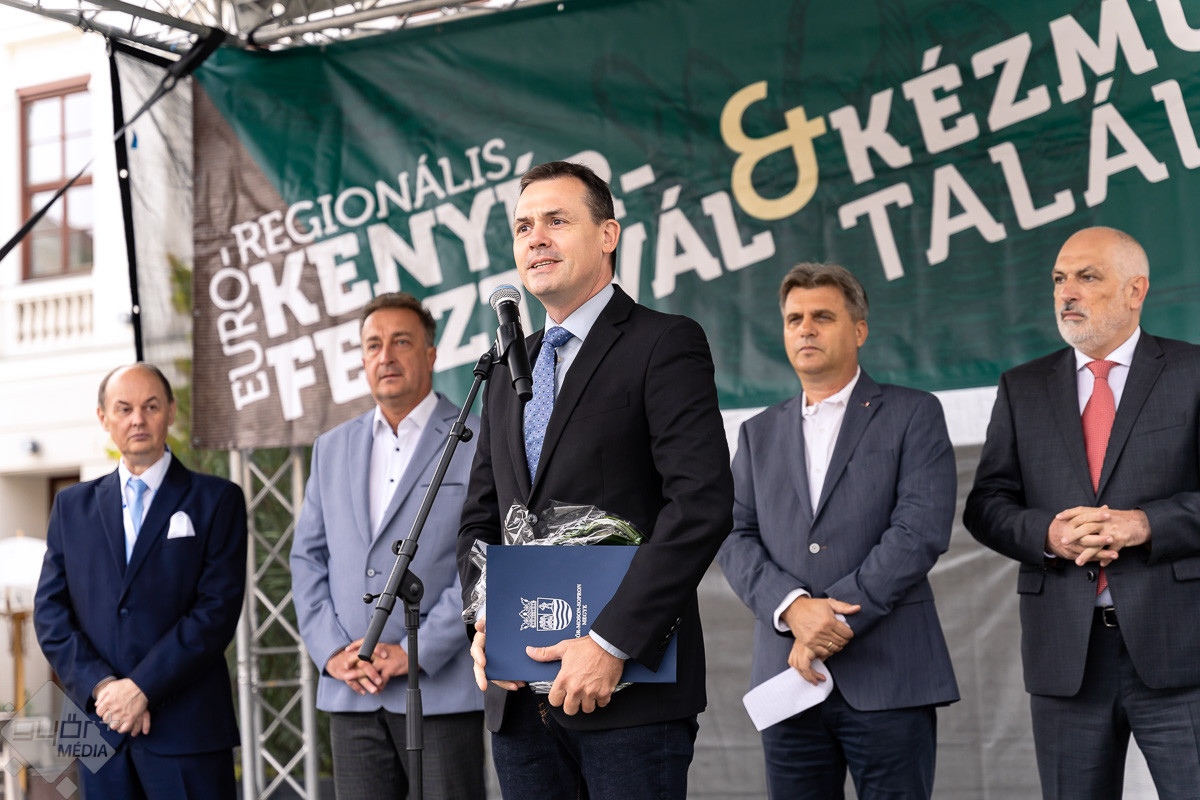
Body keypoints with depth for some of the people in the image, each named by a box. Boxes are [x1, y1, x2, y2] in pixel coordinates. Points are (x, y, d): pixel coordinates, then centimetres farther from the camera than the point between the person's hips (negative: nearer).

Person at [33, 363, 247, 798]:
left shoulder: (216, 500, 4)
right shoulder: (73, 505, 14)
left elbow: (218, 610, -6)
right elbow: (50, 611, 8)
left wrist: (140, 688, -12)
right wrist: (100, 687, -7)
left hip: (187, 729, -3)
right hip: (101, 729, 3)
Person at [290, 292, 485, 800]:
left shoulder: (480, 443, 0)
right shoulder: (332, 449, 16)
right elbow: (308, 557, 14)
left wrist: (417, 653, -13)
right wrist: (330, 650, -1)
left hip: (442, 689, -4)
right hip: (352, 694, 4)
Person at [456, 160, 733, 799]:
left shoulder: (666, 344, -4)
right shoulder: (509, 370, 18)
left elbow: (701, 505, -15)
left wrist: (612, 643, -18)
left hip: (631, 690, -6)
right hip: (519, 696, 6)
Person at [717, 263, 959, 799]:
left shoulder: (913, 415, 6)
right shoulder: (759, 434, 19)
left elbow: (921, 529, -6)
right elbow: (735, 538, 7)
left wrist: (837, 619, -12)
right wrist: (793, 608, -12)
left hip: (889, 678, -3)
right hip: (786, 676, 3)